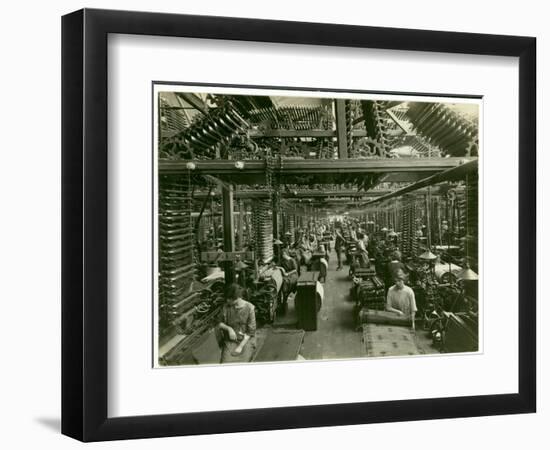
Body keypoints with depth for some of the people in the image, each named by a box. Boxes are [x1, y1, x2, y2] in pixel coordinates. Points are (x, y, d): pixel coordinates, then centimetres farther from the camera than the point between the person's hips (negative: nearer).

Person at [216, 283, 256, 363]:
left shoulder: (249, 308, -7)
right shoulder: (226, 307, 0)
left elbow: (251, 331, -6)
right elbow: (220, 323, 10)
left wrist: (240, 346, -12)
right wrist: (229, 328, -11)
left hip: (246, 340, -1)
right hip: (230, 341, 2)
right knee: (226, 363, -18)